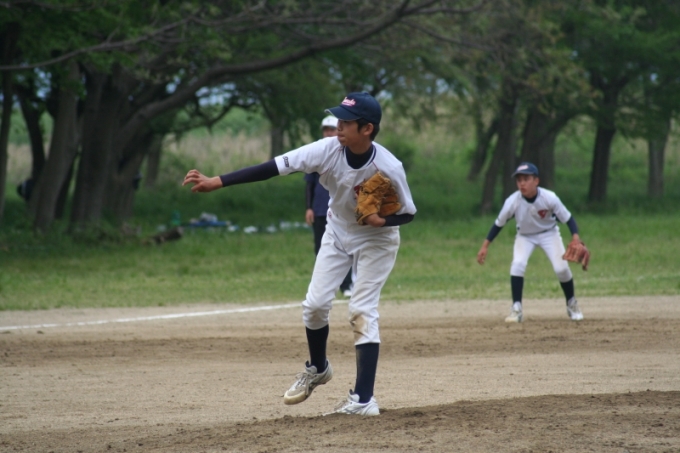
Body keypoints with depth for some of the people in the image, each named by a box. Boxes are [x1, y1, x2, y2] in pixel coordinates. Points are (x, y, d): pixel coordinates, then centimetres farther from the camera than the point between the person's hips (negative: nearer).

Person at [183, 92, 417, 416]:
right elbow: (274, 167, -30)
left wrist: (382, 220, -38)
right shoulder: (328, 150, -25)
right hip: (338, 233, 4)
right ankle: (317, 369, 28)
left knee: (362, 310, -14)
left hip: (375, 240, -4)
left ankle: (364, 399, -14)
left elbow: (408, 213, -15)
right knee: (315, 304, -1)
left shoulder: (388, 168, -31)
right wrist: (217, 182, -36)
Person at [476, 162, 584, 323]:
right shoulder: (512, 201, -27)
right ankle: (516, 309, -16)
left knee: (561, 268, -12)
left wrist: (575, 238, -35)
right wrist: (485, 246, -10)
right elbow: (499, 224, -12)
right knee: (517, 264, -24)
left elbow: (567, 218, -20)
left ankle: (571, 303, 16)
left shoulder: (549, 198, -30)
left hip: (548, 233, 0)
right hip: (525, 236, 0)